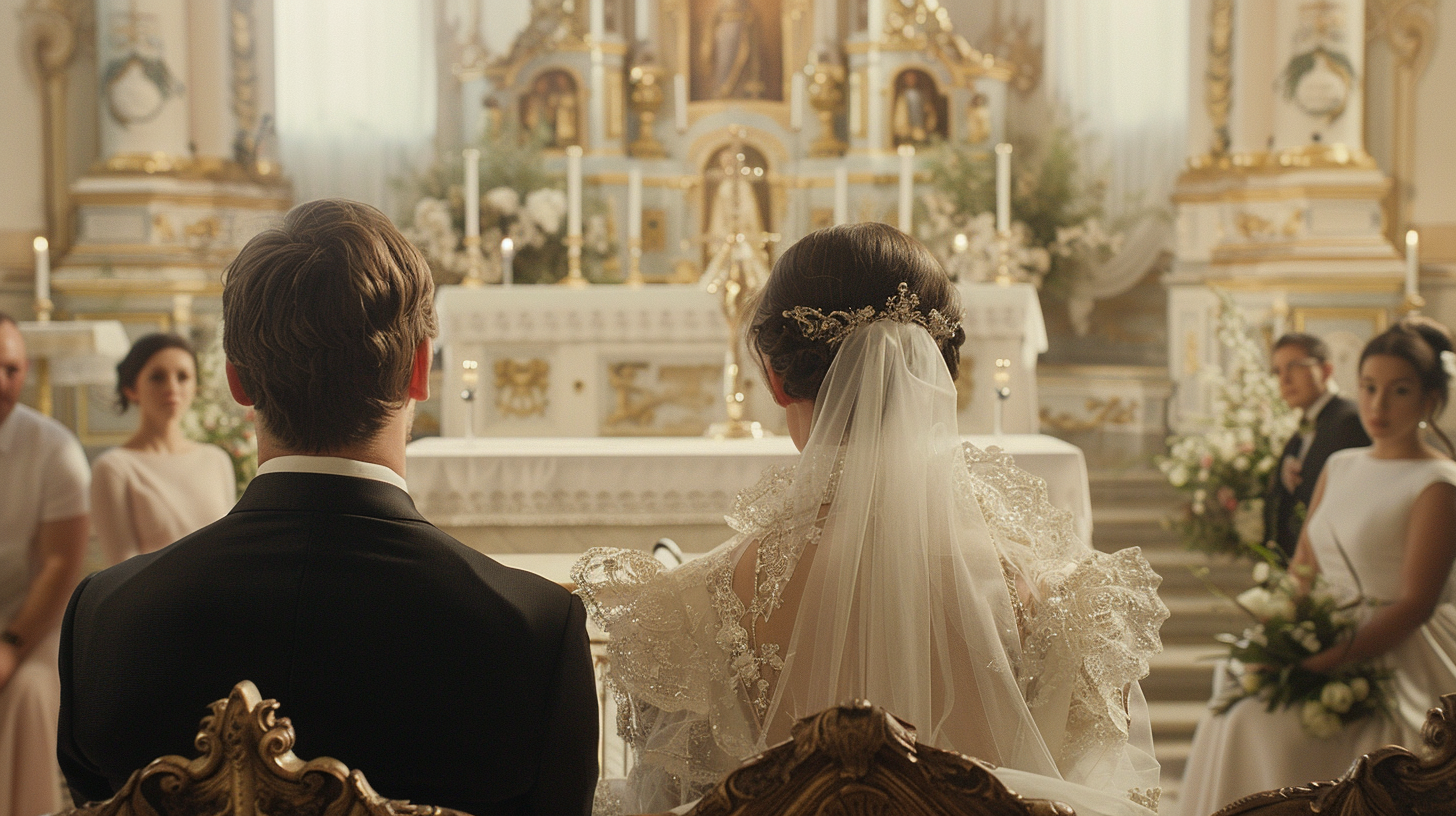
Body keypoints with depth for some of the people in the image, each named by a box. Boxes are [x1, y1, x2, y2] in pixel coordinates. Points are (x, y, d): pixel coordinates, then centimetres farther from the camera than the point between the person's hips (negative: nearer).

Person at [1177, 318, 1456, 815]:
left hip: (1400, 664, -6)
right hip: (1327, 647, 6)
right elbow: (1303, 565, 13)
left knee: (1273, 733, -26)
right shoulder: (1339, 467, 13)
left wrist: (1329, 662, -23)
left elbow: (1415, 603, -14)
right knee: (1232, 722, -16)